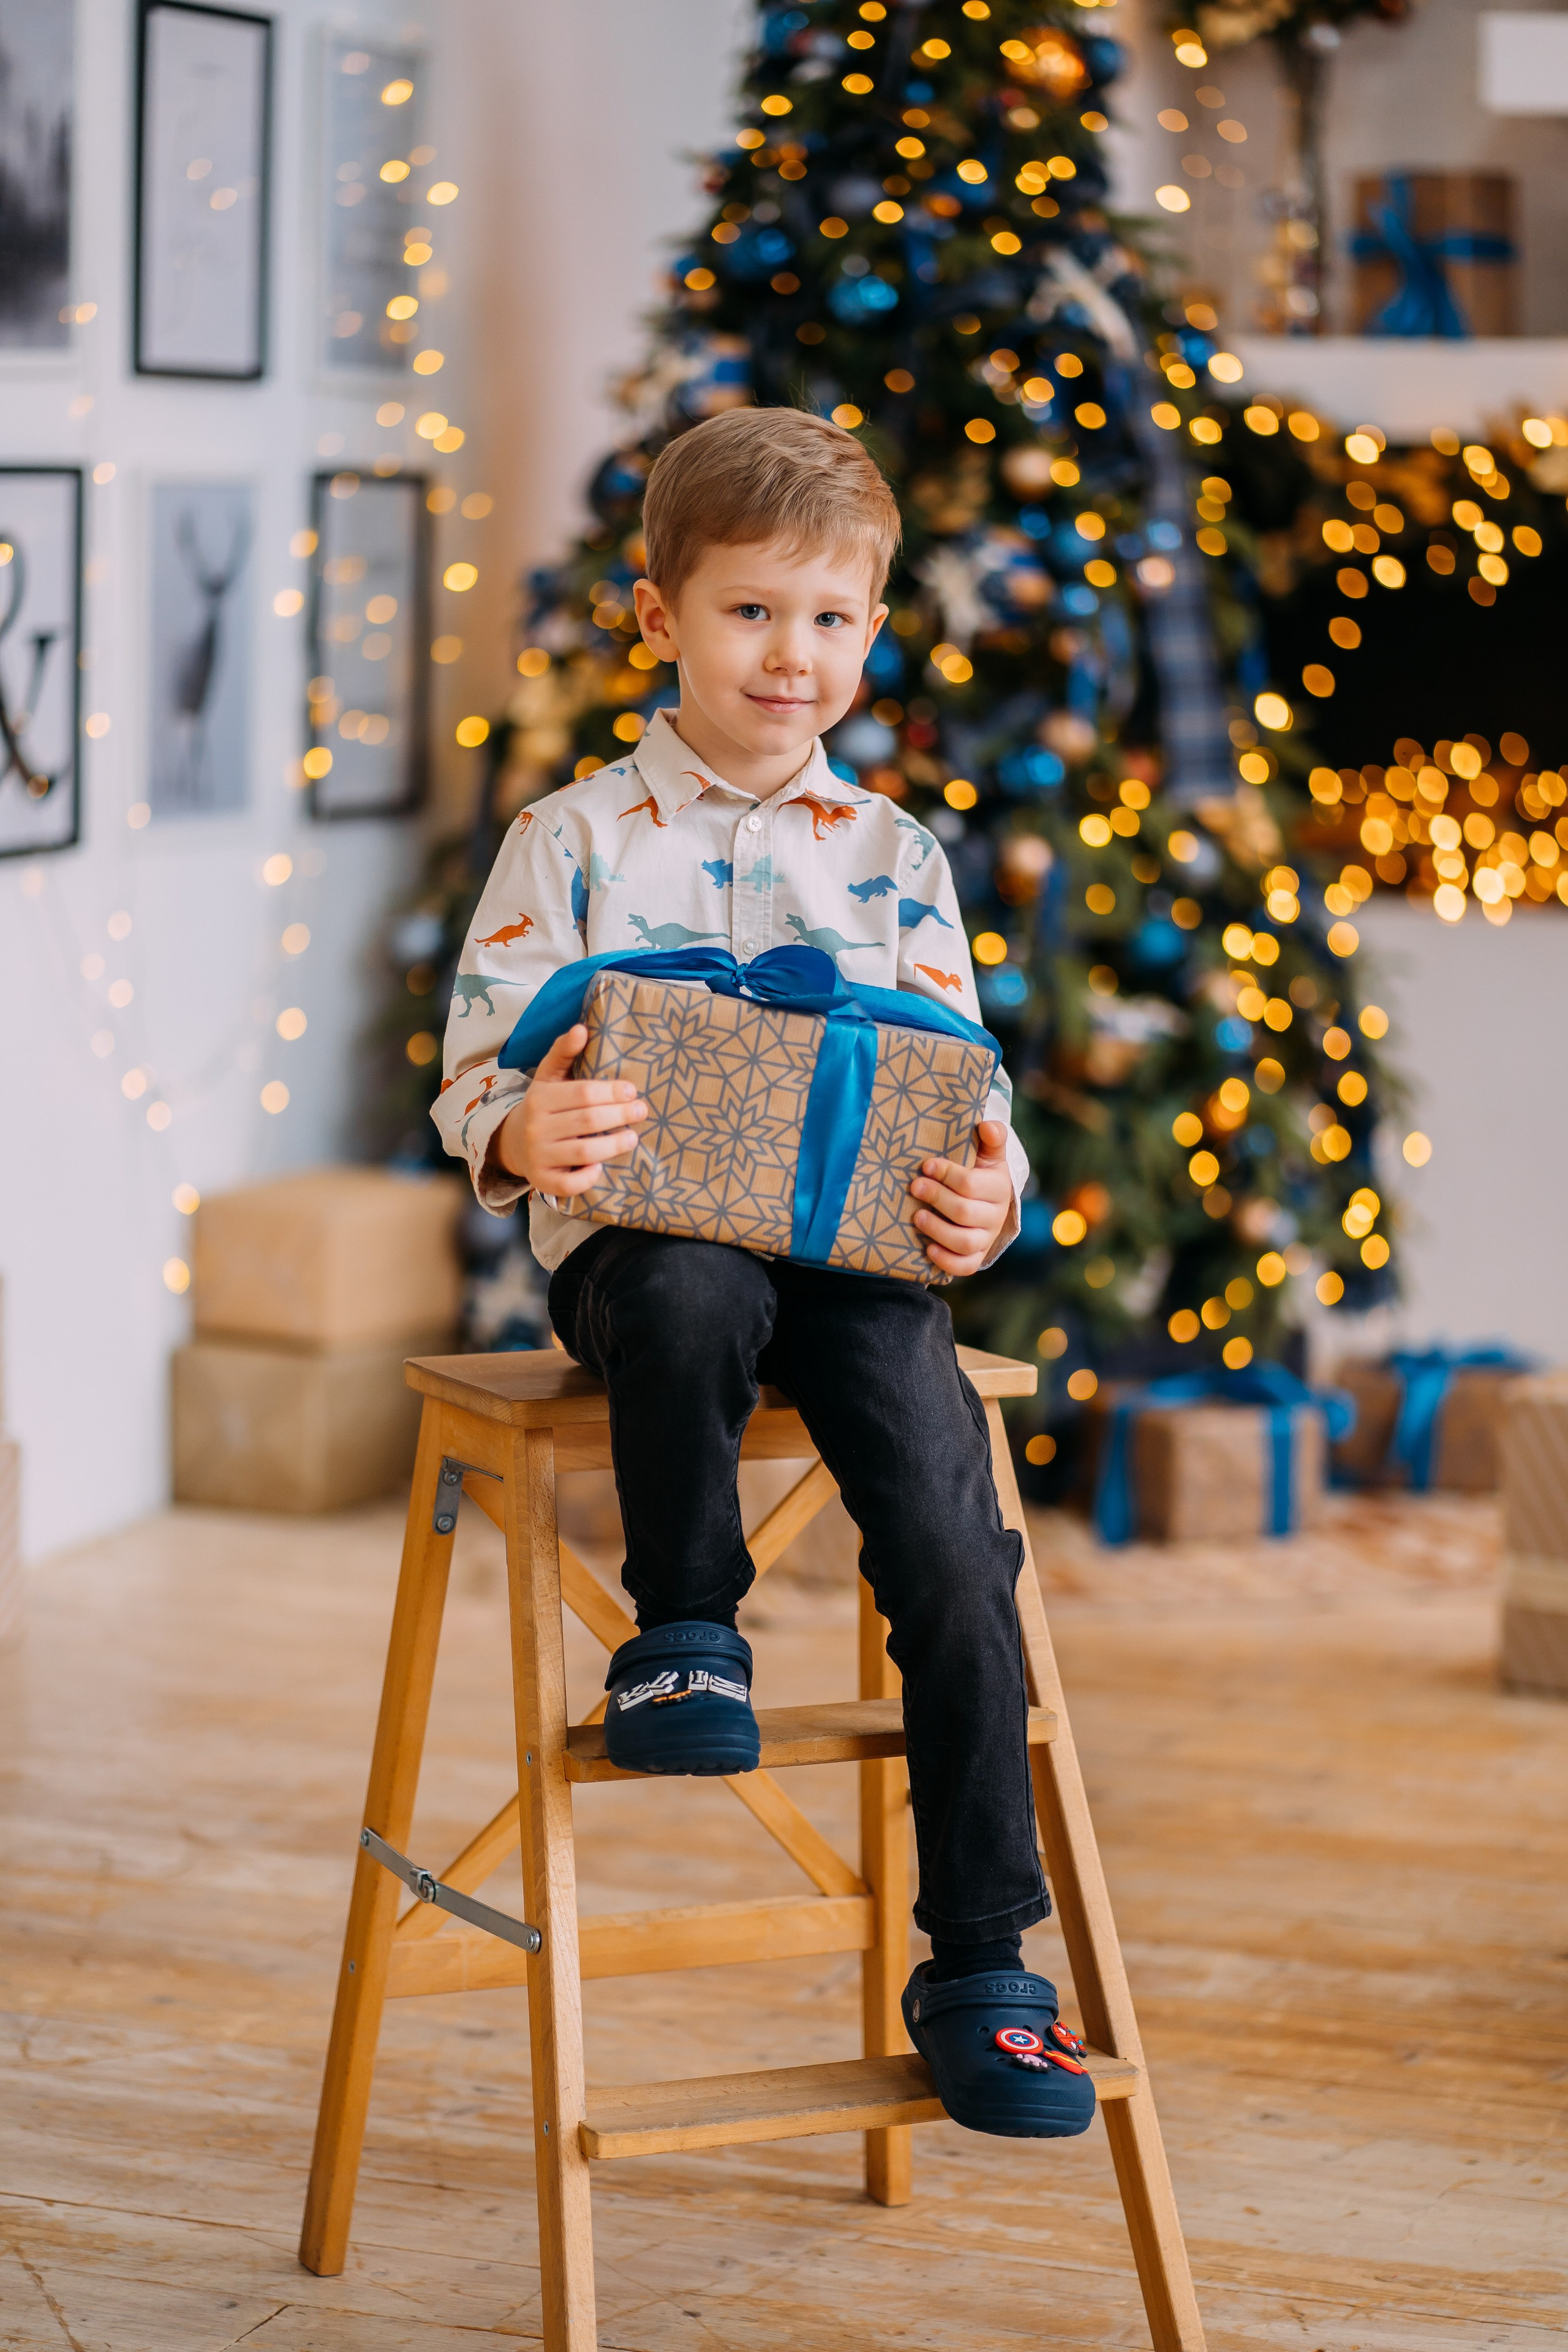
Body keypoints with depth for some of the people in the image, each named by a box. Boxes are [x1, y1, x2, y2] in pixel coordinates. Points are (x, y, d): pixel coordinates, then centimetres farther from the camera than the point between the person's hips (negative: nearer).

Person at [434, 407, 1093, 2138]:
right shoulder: (575, 841, 5)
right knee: (692, 1294, -41)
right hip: (642, 1228, -2)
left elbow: (963, 1087, 13)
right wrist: (521, 1135, -24)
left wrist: (985, 1194, -10)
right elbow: (481, 1061, 1)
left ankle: (980, 1964, -6)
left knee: (952, 1550, -17)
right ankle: (682, 1624, -12)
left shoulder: (893, 859, 13)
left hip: (855, 1246, 2)